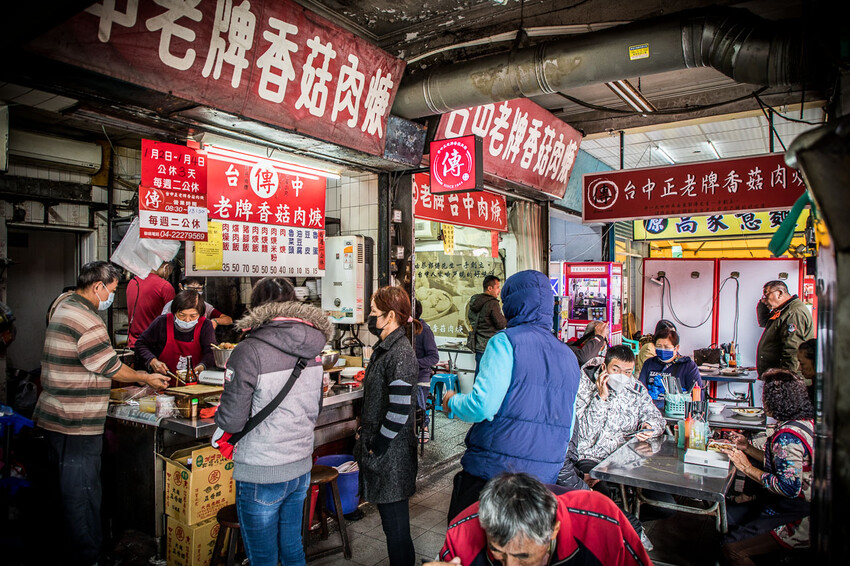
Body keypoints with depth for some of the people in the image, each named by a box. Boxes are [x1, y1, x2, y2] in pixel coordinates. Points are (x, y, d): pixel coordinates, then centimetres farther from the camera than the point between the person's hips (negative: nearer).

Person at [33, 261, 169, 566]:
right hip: (77, 426, -11)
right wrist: (146, 378, 1)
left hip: (54, 417, 11)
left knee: (63, 490, 21)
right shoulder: (88, 321, -21)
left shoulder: (64, 308, 12)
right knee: (81, 495, 1)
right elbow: (111, 367, -14)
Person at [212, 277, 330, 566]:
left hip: (261, 475, -6)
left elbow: (232, 420, -16)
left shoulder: (249, 351, -19)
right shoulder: (311, 350, 0)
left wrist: (219, 417, 5)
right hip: (301, 467, 6)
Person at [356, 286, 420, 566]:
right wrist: (365, 436, 15)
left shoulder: (400, 353, -20)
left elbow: (399, 411, -24)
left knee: (395, 525, 5)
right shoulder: (384, 348, 10)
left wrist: (376, 447, -15)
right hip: (377, 447, 9)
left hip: (391, 455, -9)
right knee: (392, 523, 21)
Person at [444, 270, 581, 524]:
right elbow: (567, 428, 16)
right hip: (544, 476, 6)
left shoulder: (506, 342, -11)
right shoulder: (569, 356, 10)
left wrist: (453, 401, 1)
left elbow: (482, 406, -19)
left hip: (492, 469, -6)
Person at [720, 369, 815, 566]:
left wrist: (748, 468, -20)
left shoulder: (788, 436, -28)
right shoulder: (806, 422, 4)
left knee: (732, 547, -14)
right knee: (723, 514, 11)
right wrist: (748, 448, 10)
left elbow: (789, 487, -30)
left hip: (796, 522, -10)